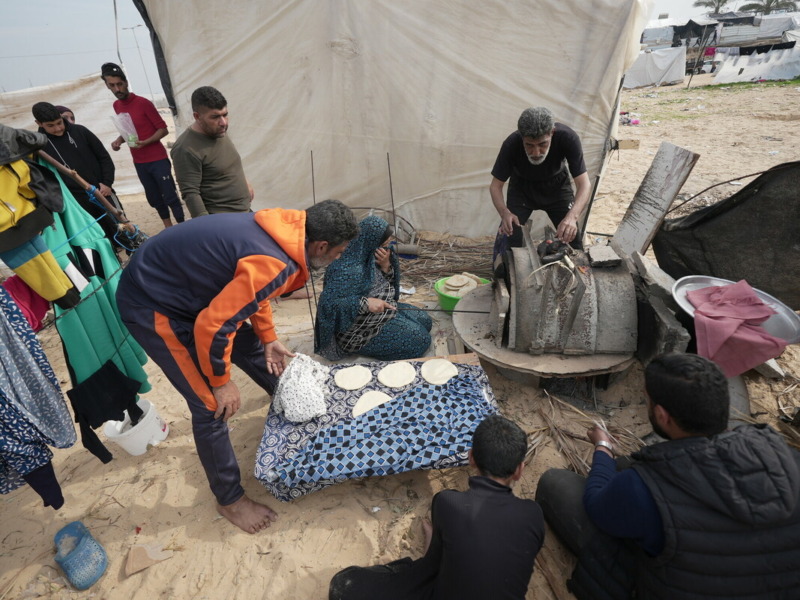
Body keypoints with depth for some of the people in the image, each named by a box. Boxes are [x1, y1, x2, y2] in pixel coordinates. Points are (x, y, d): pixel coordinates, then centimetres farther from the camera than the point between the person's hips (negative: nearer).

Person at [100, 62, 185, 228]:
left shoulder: (143, 103, -11)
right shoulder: (117, 106, 9)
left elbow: (163, 129, -12)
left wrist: (145, 142, -25)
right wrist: (119, 140, 0)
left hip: (157, 159, -6)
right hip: (139, 163, 6)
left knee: (170, 197, -7)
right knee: (154, 199, 11)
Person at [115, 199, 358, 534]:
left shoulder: (283, 231, -4)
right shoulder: (275, 265, -32)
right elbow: (212, 327, -30)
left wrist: (268, 338, 13)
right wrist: (221, 381, -14)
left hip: (185, 286, 9)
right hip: (151, 305, -9)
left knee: (251, 348, 19)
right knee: (212, 405, -4)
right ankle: (230, 500, 17)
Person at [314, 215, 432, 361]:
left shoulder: (369, 254, -4)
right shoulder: (348, 269, -30)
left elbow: (387, 284, 7)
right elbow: (328, 304, -34)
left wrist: (386, 265, -15)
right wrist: (365, 303, -39)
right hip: (359, 329, -9)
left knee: (425, 321, 13)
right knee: (421, 340, -9)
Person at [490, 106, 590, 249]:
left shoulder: (567, 138, -32)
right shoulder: (511, 144, -32)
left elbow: (584, 184, -33)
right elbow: (496, 185, -24)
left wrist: (572, 216, -52)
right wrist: (504, 212, -45)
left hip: (557, 186, 1)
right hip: (521, 188, 0)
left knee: (572, 237, -8)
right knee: (510, 239, -16)